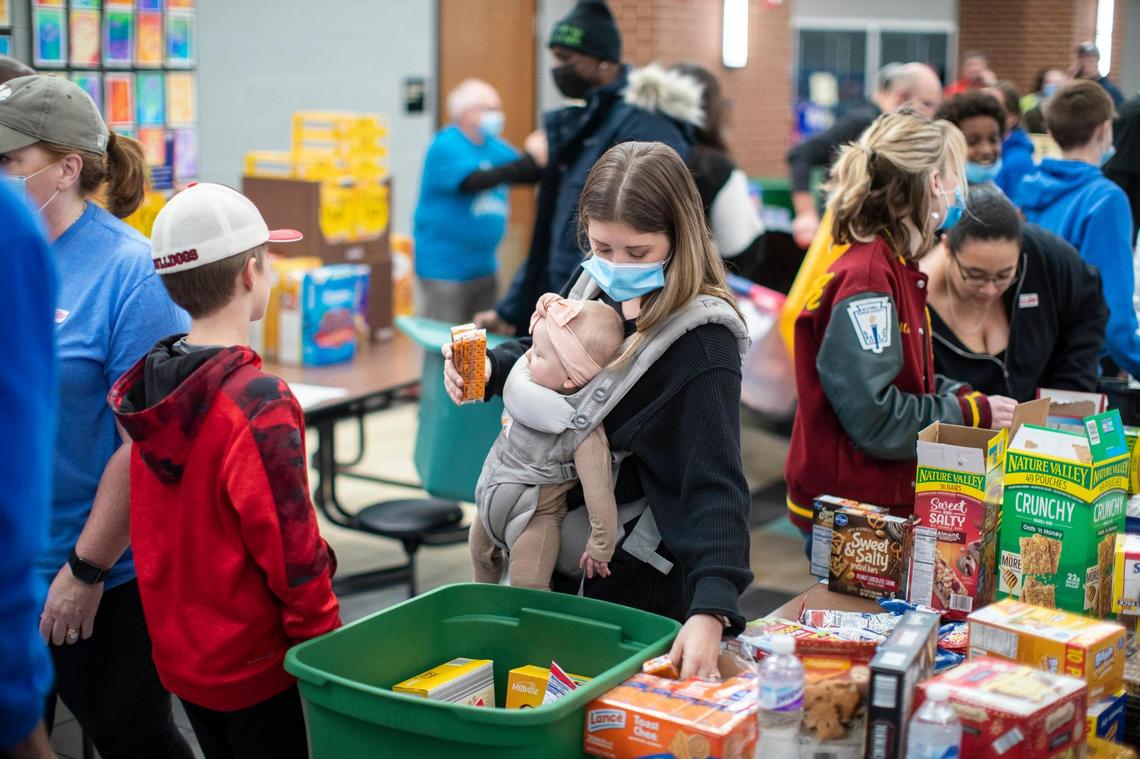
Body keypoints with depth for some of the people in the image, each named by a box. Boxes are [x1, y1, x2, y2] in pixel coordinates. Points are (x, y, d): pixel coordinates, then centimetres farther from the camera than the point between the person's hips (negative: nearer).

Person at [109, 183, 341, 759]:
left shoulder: (147, 390, -1)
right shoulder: (260, 403, -24)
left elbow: (155, 530, 9)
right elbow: (292, 549, -21)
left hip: (178, 654, 7)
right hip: (255, 667, -7)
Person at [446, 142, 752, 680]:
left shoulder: (702, 345, -25)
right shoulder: (597, 287, -4)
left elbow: (715, 486, -30)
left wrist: (709, 611, -43)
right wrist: (488, 366, -6)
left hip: (639, 586, -7)